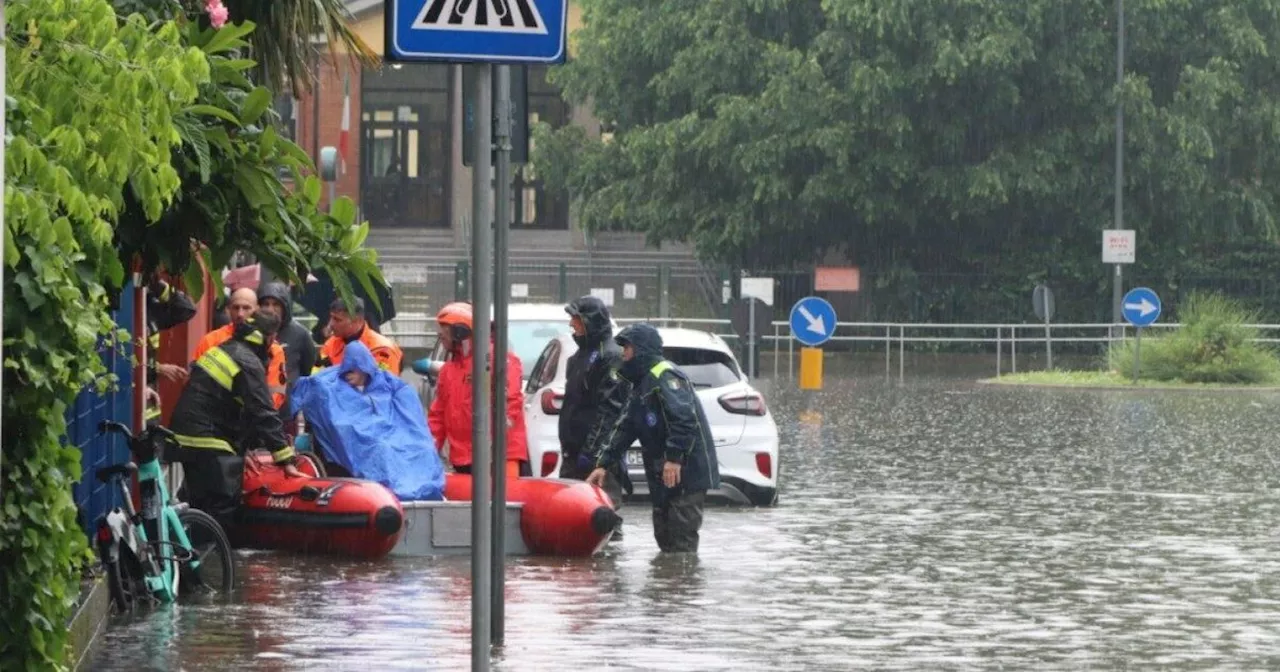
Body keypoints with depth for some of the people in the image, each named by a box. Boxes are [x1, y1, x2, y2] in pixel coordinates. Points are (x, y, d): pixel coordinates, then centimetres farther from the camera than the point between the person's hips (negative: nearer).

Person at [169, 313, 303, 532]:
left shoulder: (224, 350, 17)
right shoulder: (249, 364, -12)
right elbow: (264, 415, -16)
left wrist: (239, 453, 24)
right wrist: (286, 461, -14)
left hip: (185, 437, 10)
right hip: (208, 443, -10)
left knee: (201, 503, 16)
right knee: (223, 507, -9)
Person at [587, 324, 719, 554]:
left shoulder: (663, 375, -12)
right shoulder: (641, 385, 21)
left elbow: (684, 418, -24)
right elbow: (623, 429, 20)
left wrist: (675, 457, -28)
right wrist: (603, 464, 13)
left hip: (687, 472, -11)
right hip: (663, 474, 11)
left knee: (682, 537, -12)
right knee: (664, 535, 14)